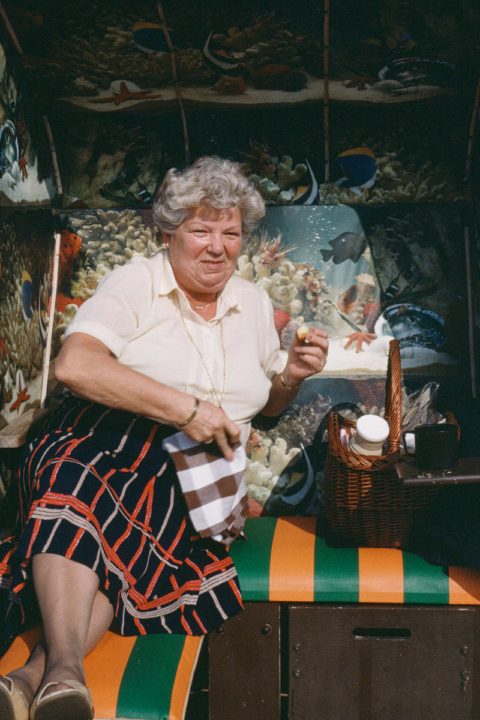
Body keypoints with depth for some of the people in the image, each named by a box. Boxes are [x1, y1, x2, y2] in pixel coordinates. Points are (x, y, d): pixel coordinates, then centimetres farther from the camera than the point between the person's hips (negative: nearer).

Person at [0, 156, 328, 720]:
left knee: (125, 535, -32)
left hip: (193, 470, 3)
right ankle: (64, 672, -50)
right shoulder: (136, 282, 4)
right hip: (104, 437, -2)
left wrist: (292, 376, 6)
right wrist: (184, 407, -18)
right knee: (79, 484, -39)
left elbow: (265, 406, 31)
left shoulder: (254, 303, 21)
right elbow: (73, 364, -14)